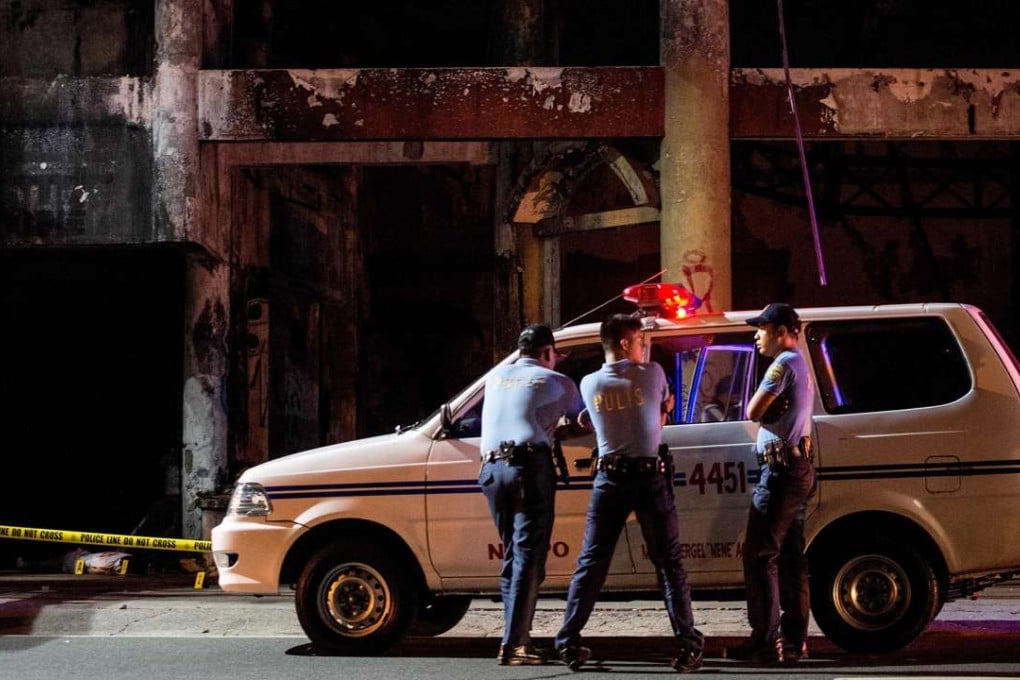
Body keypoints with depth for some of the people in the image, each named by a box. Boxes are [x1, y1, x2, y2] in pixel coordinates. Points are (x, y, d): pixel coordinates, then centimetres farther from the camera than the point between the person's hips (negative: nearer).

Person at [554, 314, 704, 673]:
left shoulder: (589, 383, 3)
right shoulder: (651, 374, -2)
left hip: (610, 478, 2)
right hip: (650, 475, -2)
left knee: (591, 563, 7)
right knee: (669, 562, 2)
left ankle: (569, 643, 3)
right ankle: (688, 645, -3)